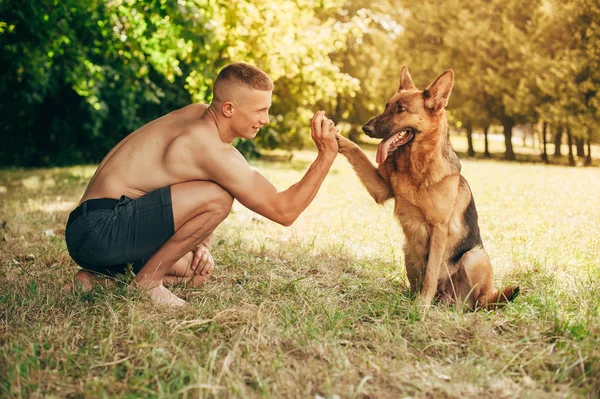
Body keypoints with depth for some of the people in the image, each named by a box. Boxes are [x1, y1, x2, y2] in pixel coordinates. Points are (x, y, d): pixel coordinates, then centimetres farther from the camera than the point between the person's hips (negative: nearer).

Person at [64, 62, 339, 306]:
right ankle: (148, 280, -11)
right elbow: (284, 212, -16)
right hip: (100, 229, -10)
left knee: (197, 273, 23)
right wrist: (327, 155, -16)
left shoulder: (198, 113, 8)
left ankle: (100, 276, 14)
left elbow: (196, 197, 19)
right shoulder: (214, 150, -21)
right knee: (218, 198, -24)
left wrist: (202, 244, 5)